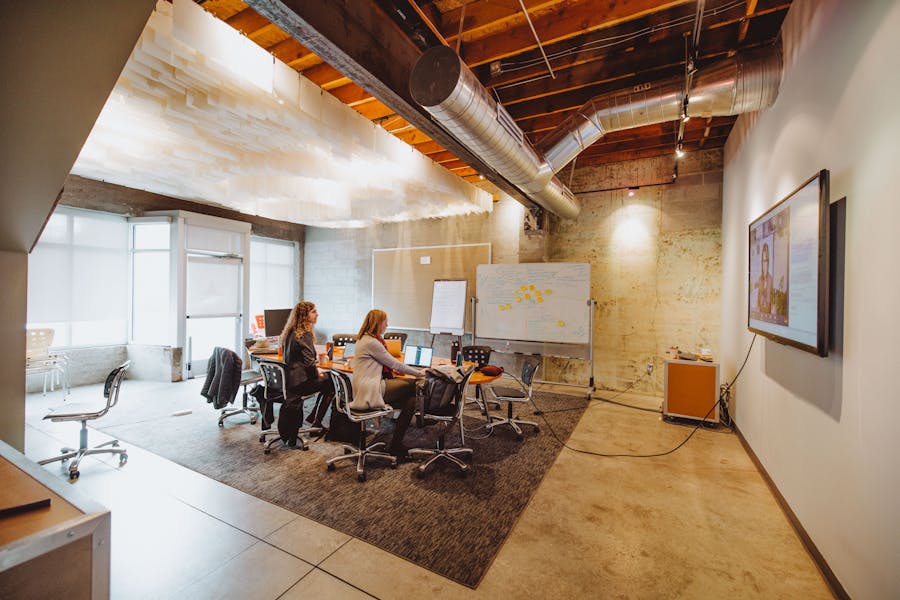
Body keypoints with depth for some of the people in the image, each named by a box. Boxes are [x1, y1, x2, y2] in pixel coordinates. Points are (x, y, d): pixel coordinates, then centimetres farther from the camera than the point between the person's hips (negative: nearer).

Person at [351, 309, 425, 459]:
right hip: (369, 393, -10)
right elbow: (394, 364, -12)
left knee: (412, 399, -3)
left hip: (367, 388, 10)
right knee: (414, 386, -12)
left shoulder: (365, 339, 16)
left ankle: (396, 444, 1)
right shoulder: (371, 342, -16)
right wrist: (419, 373, -2)